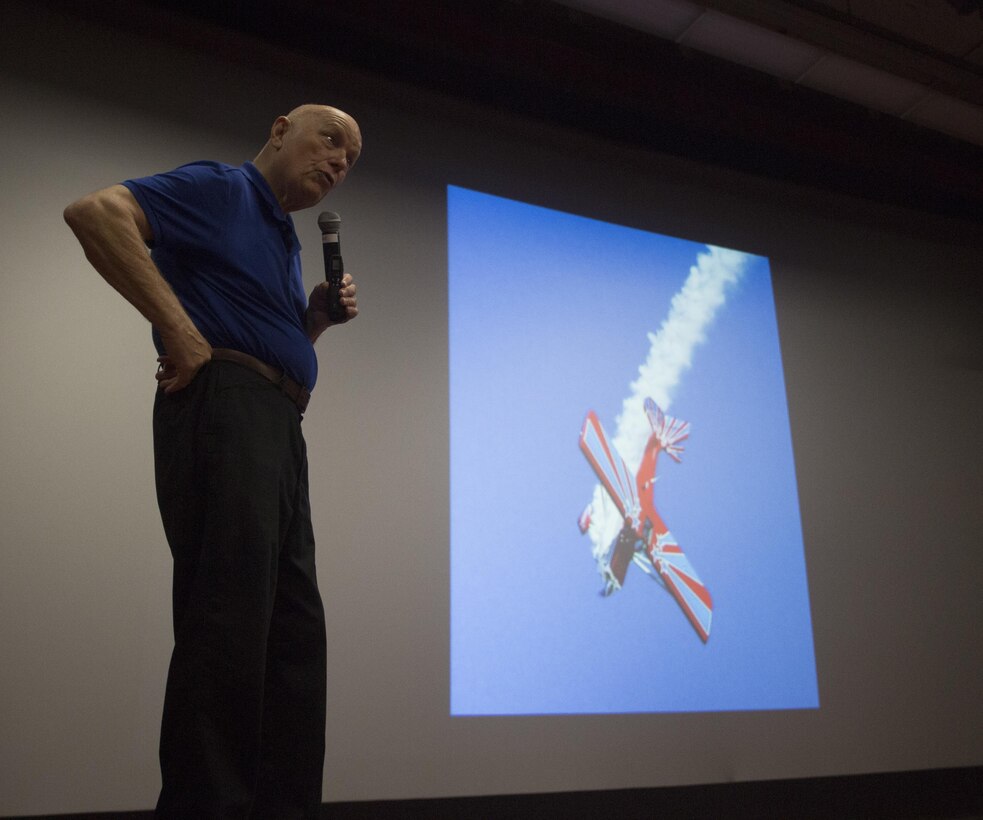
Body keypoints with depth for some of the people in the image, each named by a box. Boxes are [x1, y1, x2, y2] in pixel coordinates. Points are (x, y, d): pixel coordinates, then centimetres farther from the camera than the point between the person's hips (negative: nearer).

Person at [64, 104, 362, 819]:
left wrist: (317, 317, 13)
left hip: (280, 425, 10)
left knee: (295, 628, 8)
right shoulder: (221, 188, 2)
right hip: (225, 405, -10)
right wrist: (178, 328, -17)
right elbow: (95, 211, -13)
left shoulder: (284, 238, 28)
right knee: (228, 620, -14)